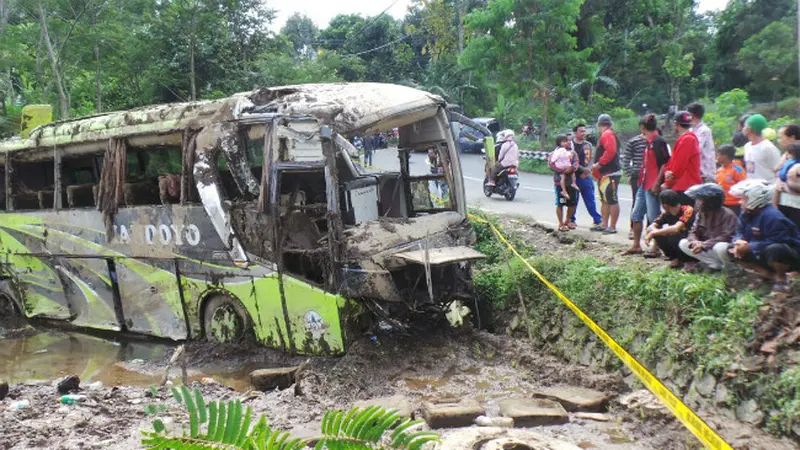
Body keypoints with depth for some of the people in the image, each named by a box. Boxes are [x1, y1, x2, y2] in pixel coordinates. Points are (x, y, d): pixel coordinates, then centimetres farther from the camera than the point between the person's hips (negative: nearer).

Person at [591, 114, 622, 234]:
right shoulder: (606, 135, 19)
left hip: (610, 174, -11)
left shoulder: (607, 135, -14)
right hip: (604, 174, 11)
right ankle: (604, 224, 24)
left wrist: (599, 164, -20)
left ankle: (612, 227, -6)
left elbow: (610, 151, -27)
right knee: (605, 200, 17)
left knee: (612, 201, -7)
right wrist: (598, 166, 15)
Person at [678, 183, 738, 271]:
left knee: (720, 247, -41)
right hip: (708, 250, 7)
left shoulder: (728, 215, -19)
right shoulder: (701, 214, 2)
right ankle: (717, 265, -11)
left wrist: (703, 245, -32)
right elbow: (693, 233, 0)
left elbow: (727, 237, -27)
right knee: (683, 243, -10)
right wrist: (695, 242, -26)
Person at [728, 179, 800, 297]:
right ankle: (769, 275, 2)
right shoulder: (746, 215, -1)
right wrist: (739, 242, -22)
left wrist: (749, 247, -31)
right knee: (732, 250, -2)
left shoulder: (772, 216, -30)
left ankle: (781, 278, -10)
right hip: (763, 255, 9)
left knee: (774, 250, -43)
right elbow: (740, 233, 3)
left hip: (790, 256, -9)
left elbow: (776, 243, -32)